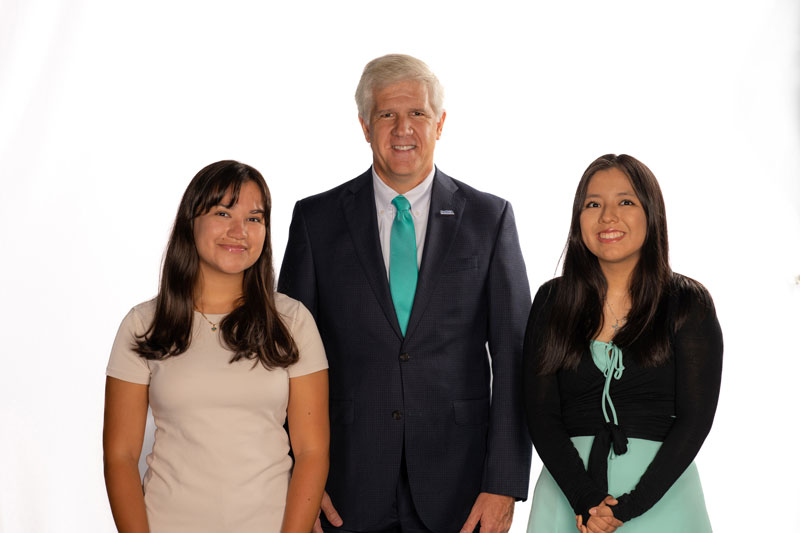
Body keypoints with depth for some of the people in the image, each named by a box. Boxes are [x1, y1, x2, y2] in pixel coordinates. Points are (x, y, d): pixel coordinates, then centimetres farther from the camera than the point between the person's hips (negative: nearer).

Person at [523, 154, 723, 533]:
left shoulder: (688, 303, -3)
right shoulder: (552, 301, 2)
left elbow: (695, 418, -7)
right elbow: (540, 413, -2)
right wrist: (587, 500, -14)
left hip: (660, 492, -1)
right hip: (568, 494, 1)